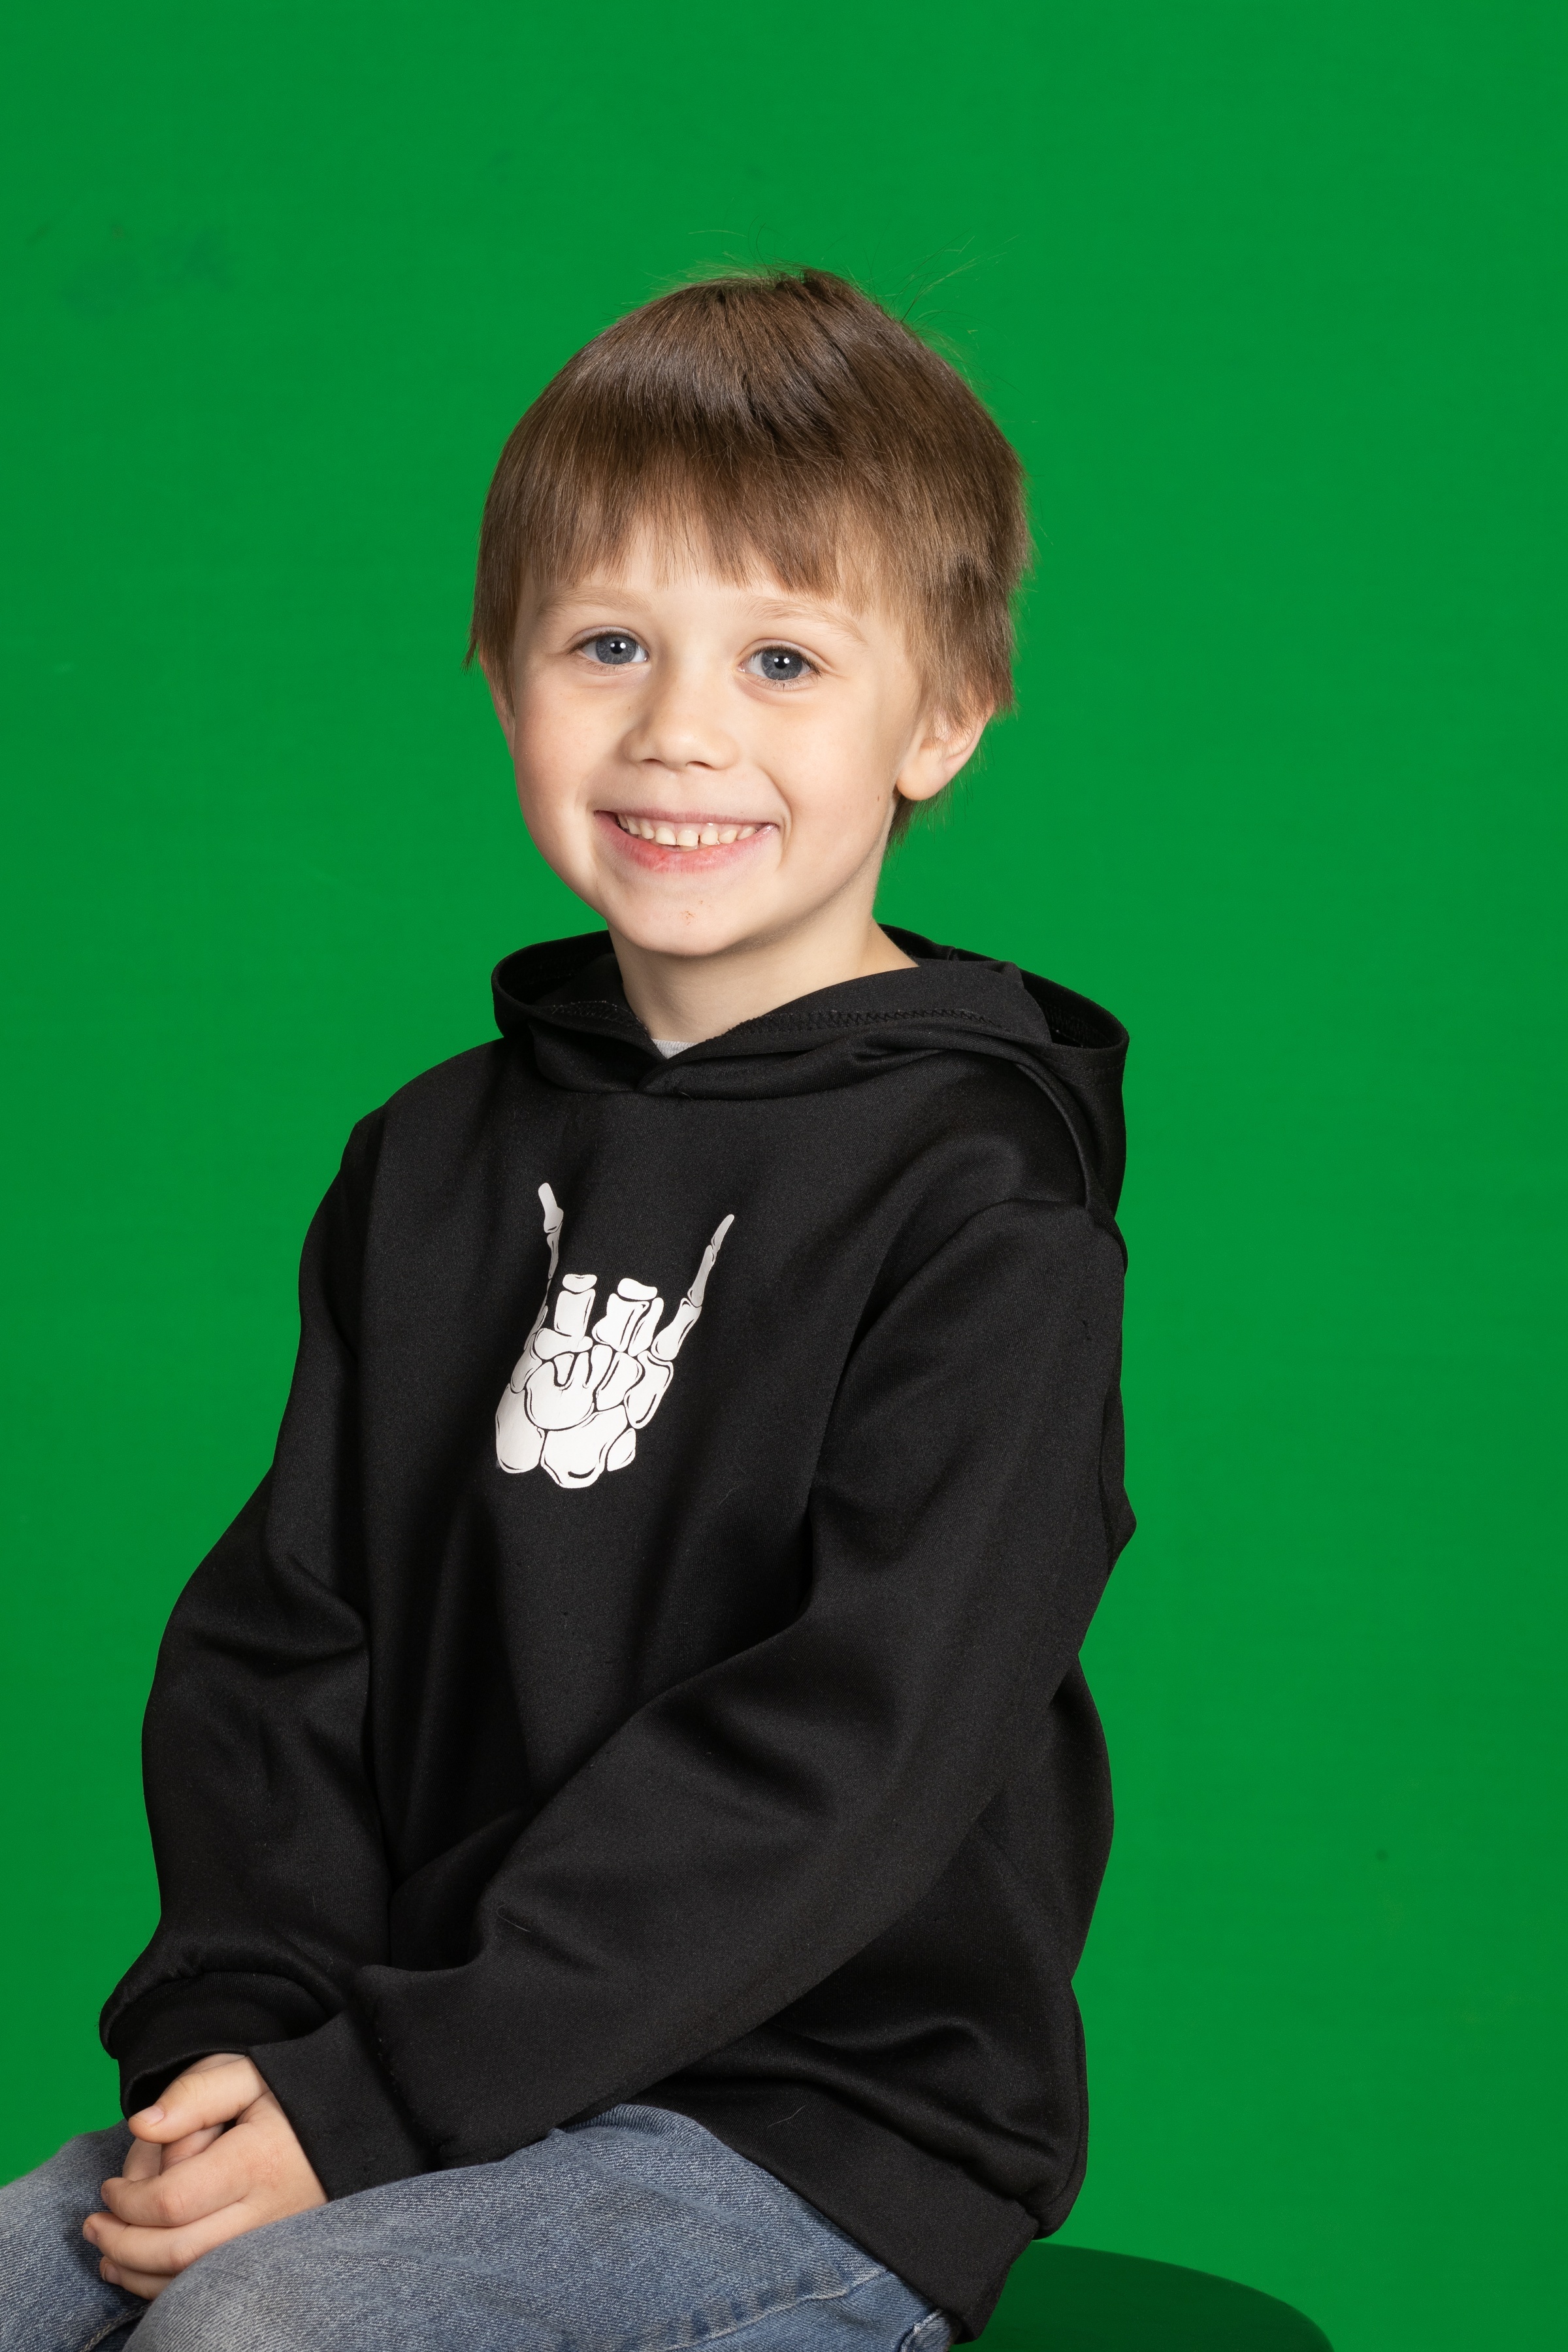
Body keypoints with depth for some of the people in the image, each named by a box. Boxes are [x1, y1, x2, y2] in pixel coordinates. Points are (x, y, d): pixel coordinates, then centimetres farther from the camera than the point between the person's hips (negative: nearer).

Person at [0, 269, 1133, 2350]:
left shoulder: (983, 1210, -10)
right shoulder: (436, 1164, 11)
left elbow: (850, 1753, -17)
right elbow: (279, 1630, 10)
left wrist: (383, 2094, -21)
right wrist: (242, 2016, -8)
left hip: (831, 2134, -6)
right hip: (448, 2060, 6)